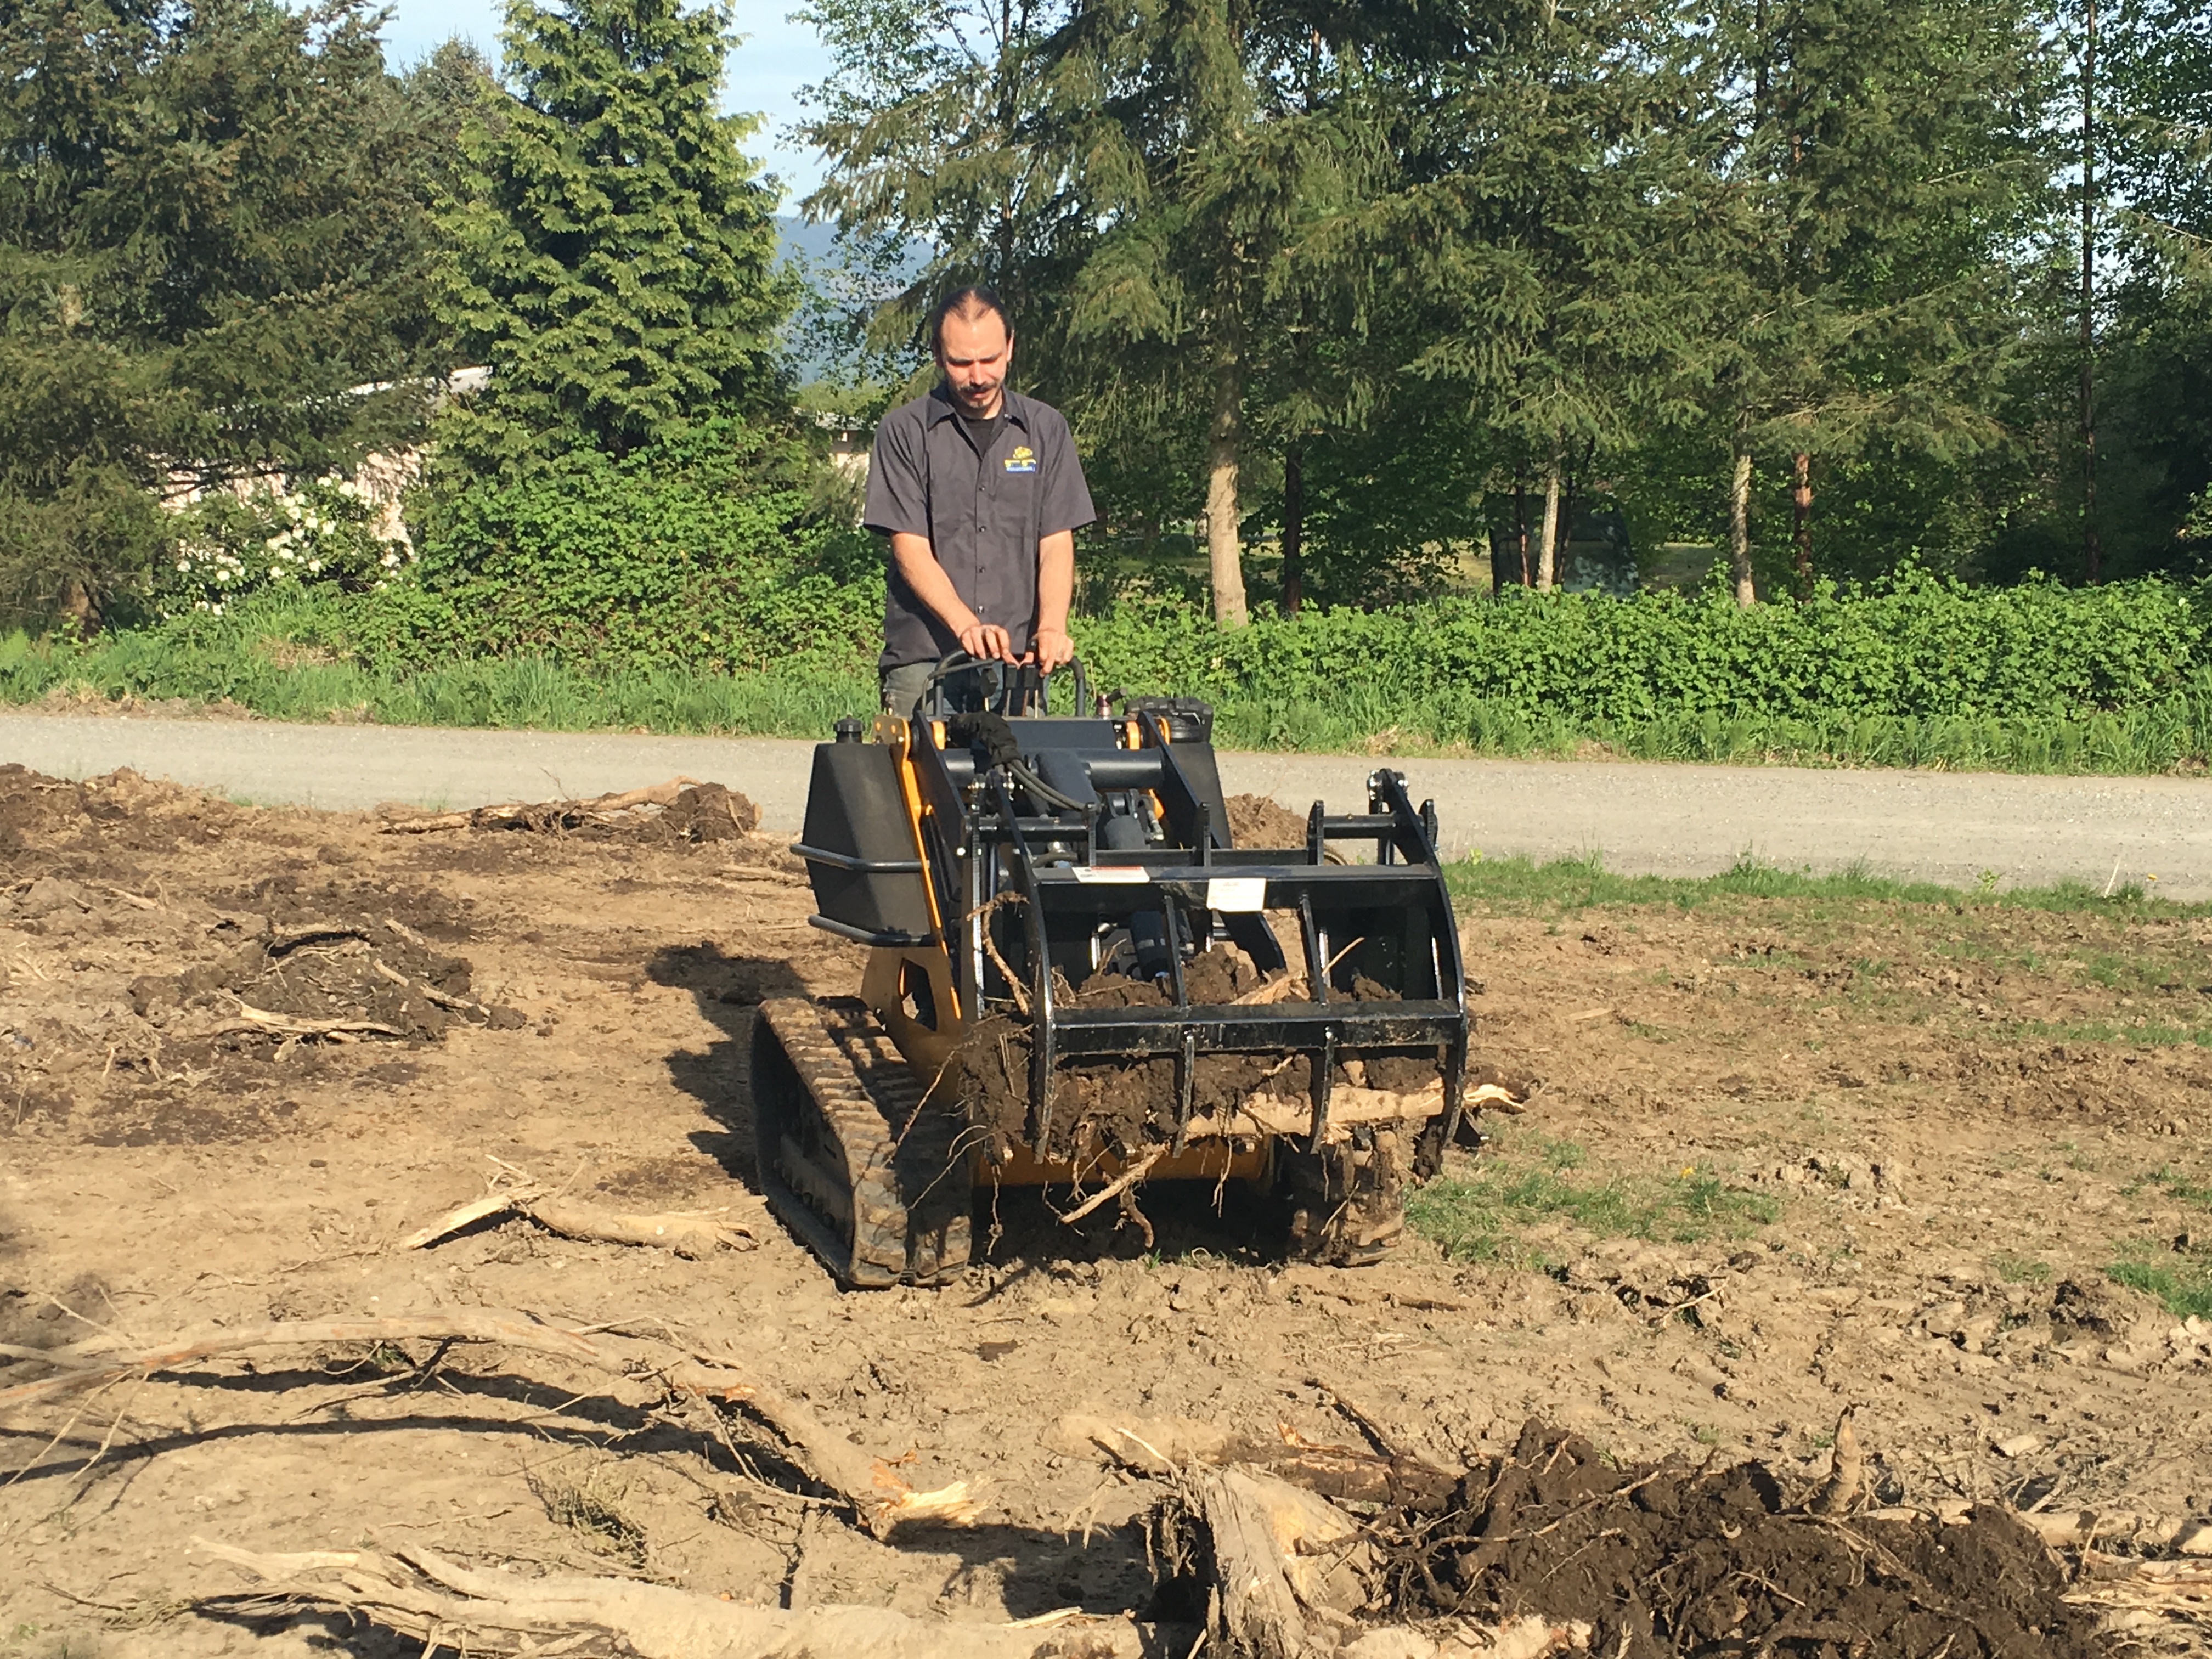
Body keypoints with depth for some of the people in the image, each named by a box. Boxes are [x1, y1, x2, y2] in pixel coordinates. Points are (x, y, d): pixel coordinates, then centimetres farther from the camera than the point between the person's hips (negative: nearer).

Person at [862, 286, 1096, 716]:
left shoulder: (1045, 429, 13)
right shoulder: (904, 432, 5)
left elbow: (1057, 543, 7)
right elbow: (910, 549, -3)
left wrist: (1052, 626, -12)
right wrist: (966, 625, -18)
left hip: (1018, 662, 2)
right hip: (924, 661, -2)